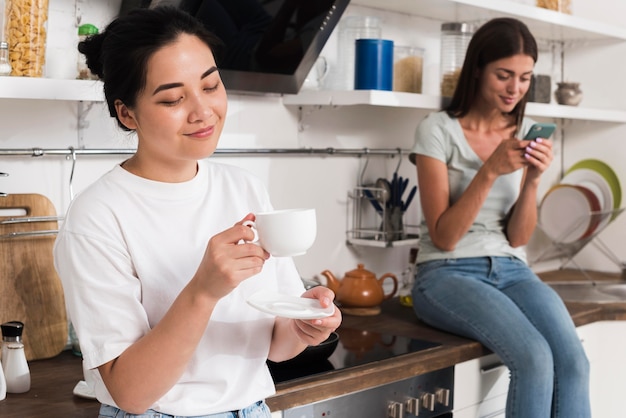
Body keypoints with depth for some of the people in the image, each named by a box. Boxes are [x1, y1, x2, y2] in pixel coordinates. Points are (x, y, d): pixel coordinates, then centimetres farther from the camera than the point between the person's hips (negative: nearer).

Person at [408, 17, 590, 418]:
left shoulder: (526, 134, 9)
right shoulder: (438, 130, -5)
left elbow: (518, 238, 6)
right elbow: (443, 237, -10)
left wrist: (532, 179, -11)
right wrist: (490, 170, -20)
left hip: (512, 271, 4)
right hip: (448, 273, -4)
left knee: (574, 362, -25)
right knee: (535, 358, -30)